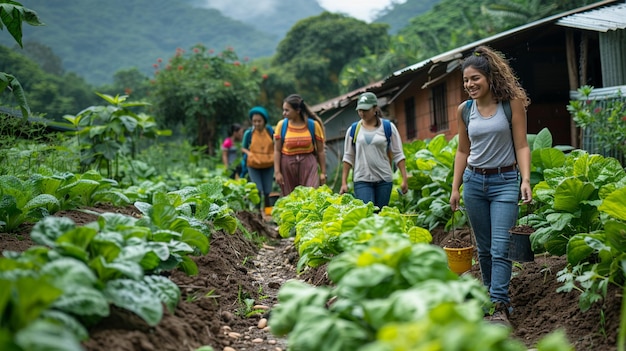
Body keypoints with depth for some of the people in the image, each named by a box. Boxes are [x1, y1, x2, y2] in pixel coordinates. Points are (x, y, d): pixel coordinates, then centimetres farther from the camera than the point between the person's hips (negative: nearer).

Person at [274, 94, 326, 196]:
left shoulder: (313, 125, -2)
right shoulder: (281, 125, -1)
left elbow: (320, 151, 2)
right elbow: (277, 150, 0)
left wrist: (323, 172, 2)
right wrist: (277, 172, -6)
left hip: (308, 164, -1)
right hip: (287, 166, 1)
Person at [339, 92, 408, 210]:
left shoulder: (388, 127, 2)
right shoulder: (353, 130, 5)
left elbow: (398, 155, 2)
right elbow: (348, 157, 8)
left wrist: (404, 179, -4)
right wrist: (344, 183, 4)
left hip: (384, 179, 0)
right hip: (362, 180, 0)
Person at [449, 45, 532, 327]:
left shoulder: (512, 103, -6)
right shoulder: (464, 110, 5)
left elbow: (521, 145, -6)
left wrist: (526, 180, -17)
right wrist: (455, 188, 8)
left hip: (505, 181, -4)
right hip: (474, 181, 4)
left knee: (500, 248, -11)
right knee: (484, 248, 10)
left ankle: (500, 308, -10)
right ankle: (491, 298, 22)